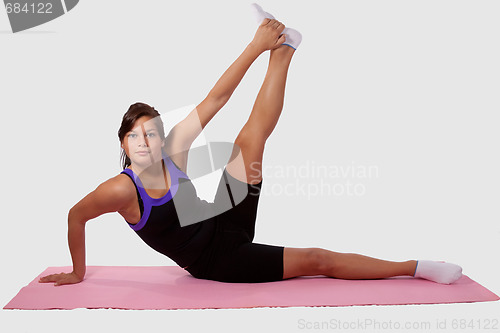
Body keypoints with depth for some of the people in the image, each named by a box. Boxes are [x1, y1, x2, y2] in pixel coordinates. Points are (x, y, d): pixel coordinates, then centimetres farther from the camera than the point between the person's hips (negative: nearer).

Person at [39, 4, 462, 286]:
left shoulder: (173, 149, -12)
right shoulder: (121, 188, -24)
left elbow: (214, 100, -15)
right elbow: (76, 216, -10)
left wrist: (256, 47, -16)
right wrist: (78, 273, 1)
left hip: (227, 224, 5)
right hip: (217, 262, -5)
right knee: (317, 259, -10)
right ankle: (417, 267, -1)